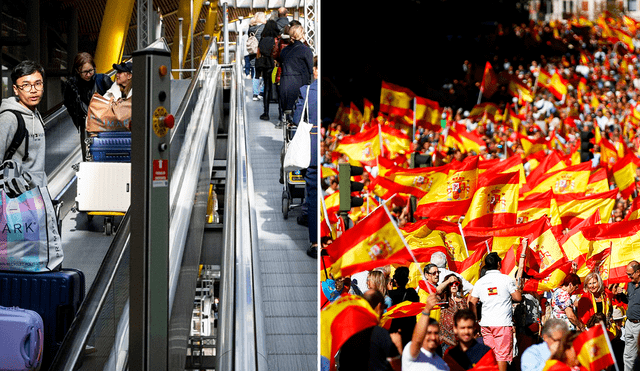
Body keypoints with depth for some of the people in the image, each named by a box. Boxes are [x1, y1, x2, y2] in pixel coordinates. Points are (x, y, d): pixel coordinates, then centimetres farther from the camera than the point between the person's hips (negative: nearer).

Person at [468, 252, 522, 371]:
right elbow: (518, 298, -4)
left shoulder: (480, 282, 7)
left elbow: (472, 302, 7)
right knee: (502, 354, -2)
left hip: (485, 324, 4)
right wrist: (519, 290, 17)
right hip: (503, 323, -4)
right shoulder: (506, 279, -4)